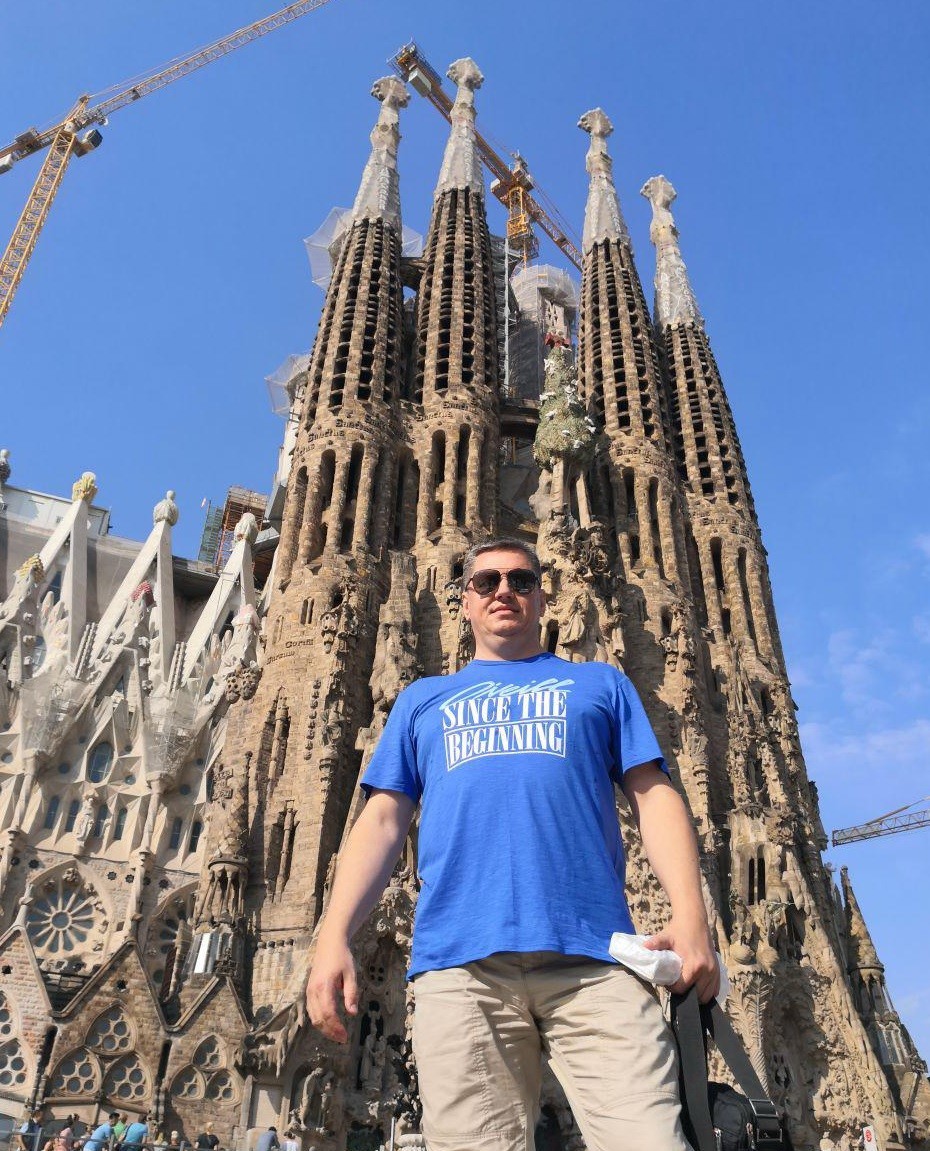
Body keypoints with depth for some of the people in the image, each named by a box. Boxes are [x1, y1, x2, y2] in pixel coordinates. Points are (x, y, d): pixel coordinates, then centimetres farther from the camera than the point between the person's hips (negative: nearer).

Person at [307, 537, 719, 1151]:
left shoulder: (601, 683, 22)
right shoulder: (423, 700, 25)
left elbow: (654, 797, 12)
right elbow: (383, 820, 16)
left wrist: (690, 916, -5)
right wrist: (334, 936, 1)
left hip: (594, 957, 0)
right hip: (458, 962, 1)